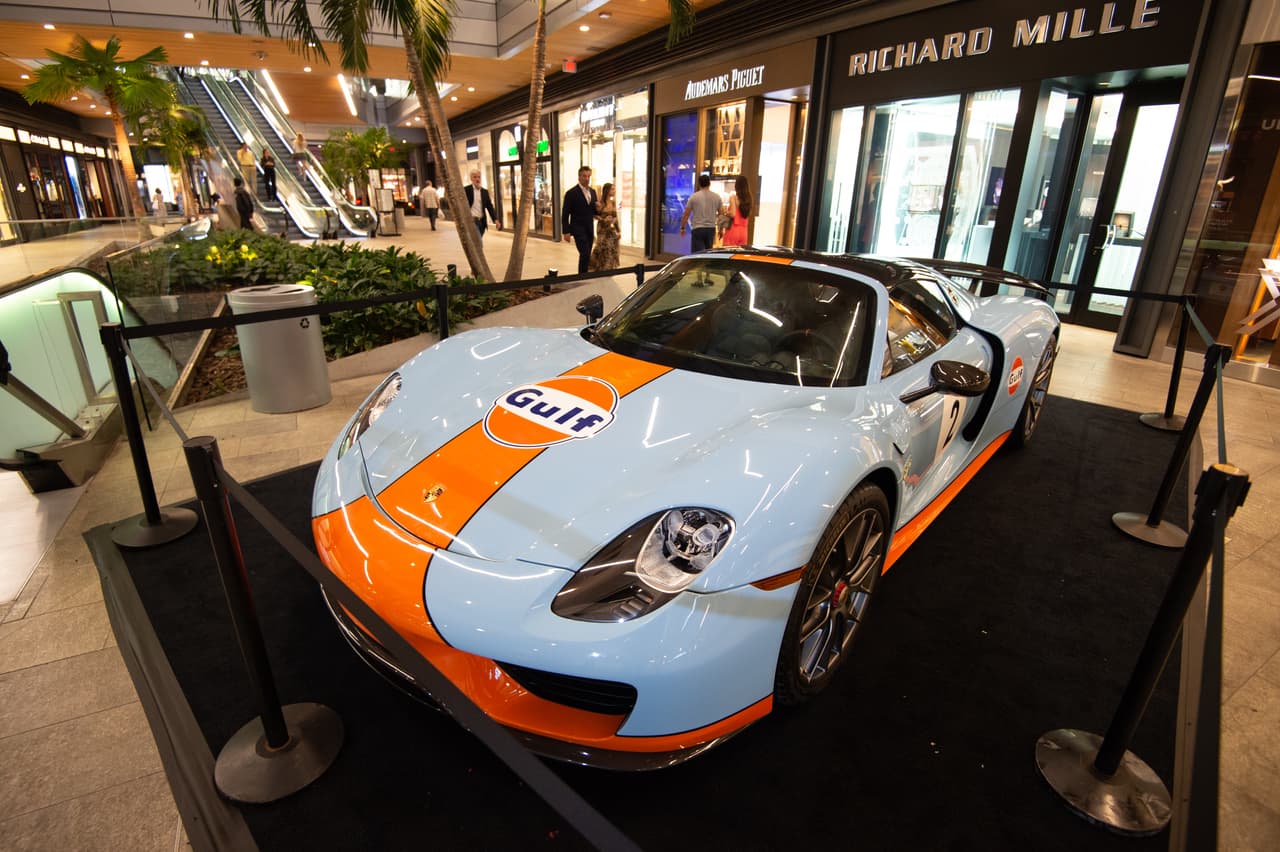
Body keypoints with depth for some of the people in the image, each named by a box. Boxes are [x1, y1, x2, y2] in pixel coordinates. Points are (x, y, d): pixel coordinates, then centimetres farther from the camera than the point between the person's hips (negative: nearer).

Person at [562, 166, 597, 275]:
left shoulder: (593, 192, 11)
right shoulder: (571, 193, -8)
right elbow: (565, 214, -8)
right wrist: (566, 232, -12)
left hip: (590, 229, 6)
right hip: (578, 229, -6)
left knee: (587, 255, 8)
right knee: (585, 254, -15)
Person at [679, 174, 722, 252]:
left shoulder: (694, 197, -2)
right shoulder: (716, 197, 5)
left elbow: (686, 214, -1)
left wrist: (682, 228, 11)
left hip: (698, 229, -3)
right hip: (711, 228, 3)